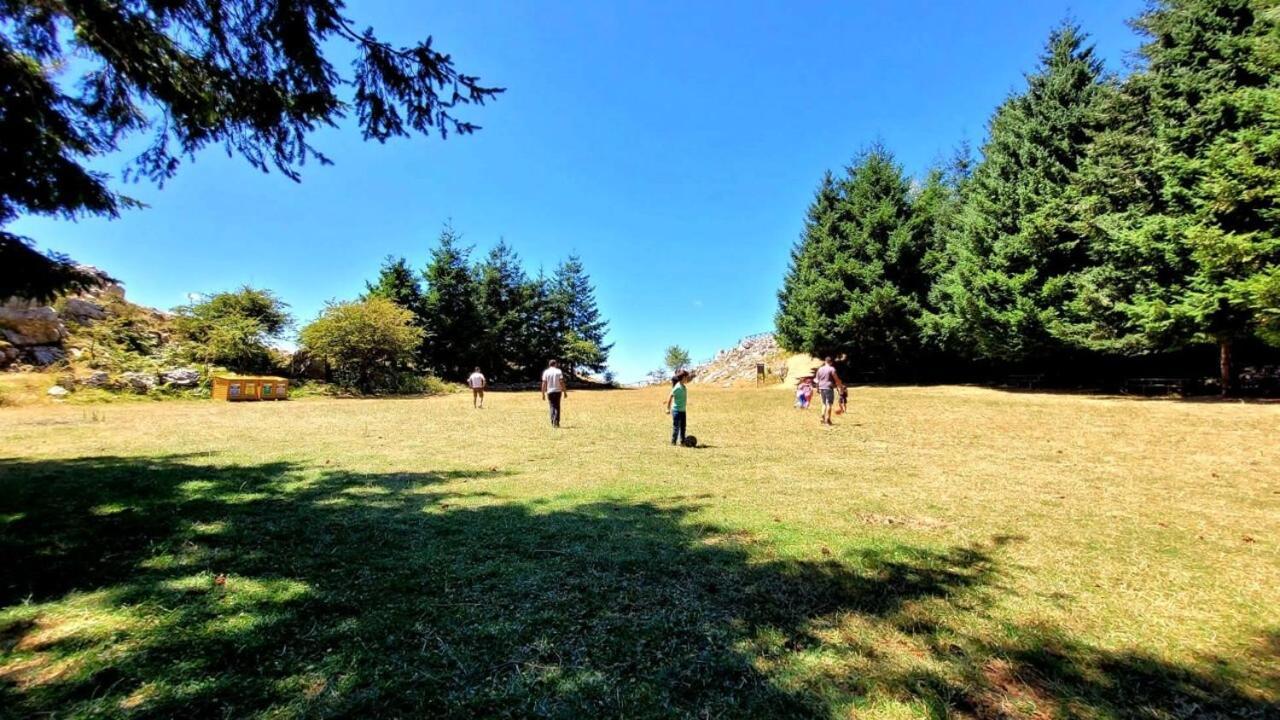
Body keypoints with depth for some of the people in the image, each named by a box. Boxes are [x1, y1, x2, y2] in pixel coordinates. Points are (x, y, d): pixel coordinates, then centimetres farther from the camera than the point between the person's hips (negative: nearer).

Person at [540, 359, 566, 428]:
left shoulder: (546, 372, 1)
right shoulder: (558, 371, -1)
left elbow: (544, 384, -2)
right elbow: (562, 382, -7)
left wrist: (543, 394, 2)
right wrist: (565, 392, -3)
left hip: (550, 392, 1)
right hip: (558, 391, -1)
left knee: (552, 407, 8)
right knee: (557, 407, 7)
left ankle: (553, 422, 0)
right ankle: (556, 422, -4)